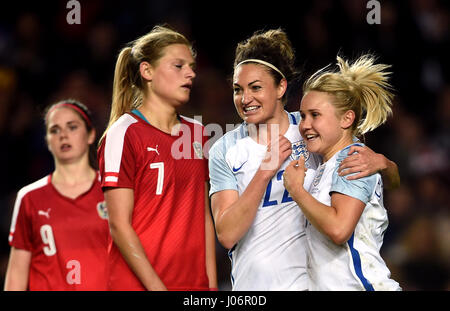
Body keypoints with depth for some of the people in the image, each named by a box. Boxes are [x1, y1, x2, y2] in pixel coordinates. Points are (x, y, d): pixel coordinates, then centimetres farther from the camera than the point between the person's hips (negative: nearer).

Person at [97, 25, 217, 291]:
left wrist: (212, 283, 4)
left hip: (194, 282, 5)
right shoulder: (124, 133, -7)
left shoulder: (196, 133, 12)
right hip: (138, 284, -5)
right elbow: (119, 226, -11)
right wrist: (157, 287, -15)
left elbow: (204, 216, 12)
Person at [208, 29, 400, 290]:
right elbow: (227, 235, -13)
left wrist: (380, 162, -18)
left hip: (309, 281, 0)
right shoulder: (225, 150, -3)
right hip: (250, 284, 0)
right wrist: (265, 171, -20)